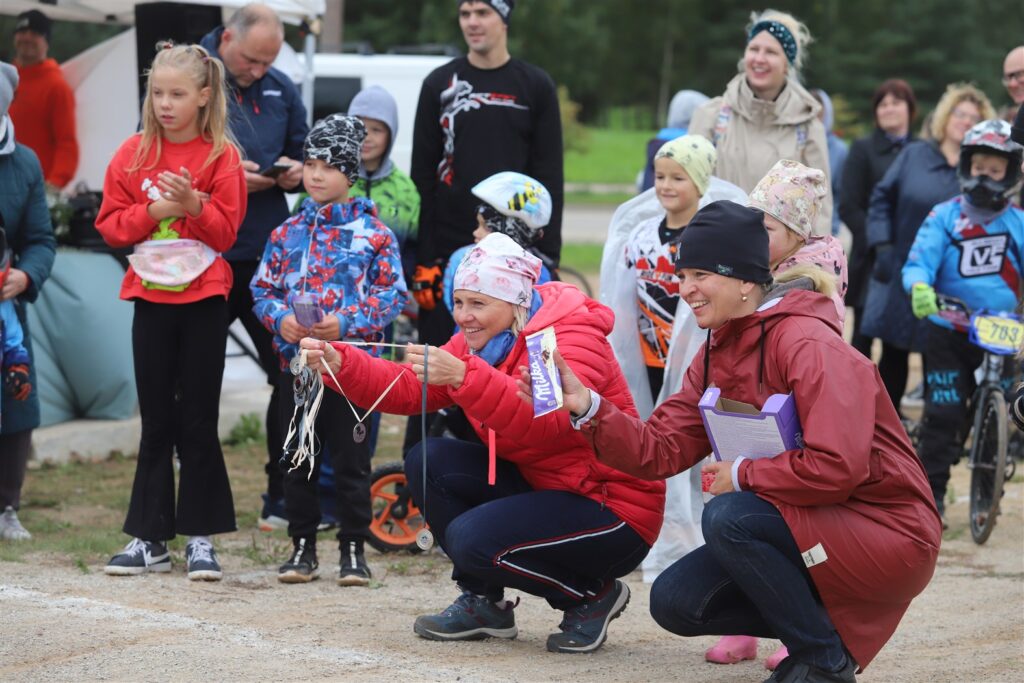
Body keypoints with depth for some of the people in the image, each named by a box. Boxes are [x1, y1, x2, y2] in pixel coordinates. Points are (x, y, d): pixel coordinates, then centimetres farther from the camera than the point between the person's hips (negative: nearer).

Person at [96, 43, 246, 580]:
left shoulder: (220, 155, -3)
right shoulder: (134, 153, 4)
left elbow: (225, 231, -6)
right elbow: (110, 224, 2)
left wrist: (193, 206, -23)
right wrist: (152, 213, -13)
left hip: (203, 299, -2)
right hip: (151, 298, 2)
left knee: (199, 420, 1)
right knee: (156, 420, 7)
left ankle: (200, 537, 8)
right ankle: (150, 537, 11)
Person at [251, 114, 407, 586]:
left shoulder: (373, 233, -3)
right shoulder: (288, 233, 8)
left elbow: (393, 294, -5)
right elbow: (262, 288, 9)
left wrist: (347, 322, -18)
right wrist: (280, 318, -11)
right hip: (296, 361, 3)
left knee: (351, 459, 1)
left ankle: (353, 549, 11)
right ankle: (303, 546, 18)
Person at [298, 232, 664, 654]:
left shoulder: (572, 338, -19)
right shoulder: (479, 343, 8)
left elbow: (546, 421, -38)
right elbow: (407, 389, 0)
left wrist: (464, 377, -48)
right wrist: (338, 363, -14)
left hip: (613, 508, -9)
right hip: (537, 487, 9)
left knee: (472, 538, -26)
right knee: (428, 461, -6)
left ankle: (594, 595, -1)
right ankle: (483, 603, 7)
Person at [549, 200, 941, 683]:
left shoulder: (808, 344, -20)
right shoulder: (715, 357, 7)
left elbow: (836, 466, -30)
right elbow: (658, 450, 0)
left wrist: (742, 475, -17)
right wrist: (586, 406, -13)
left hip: (886, 534, -8)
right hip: (807, 531, 8)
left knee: (727, 517, -28)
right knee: (675, 601, -5)